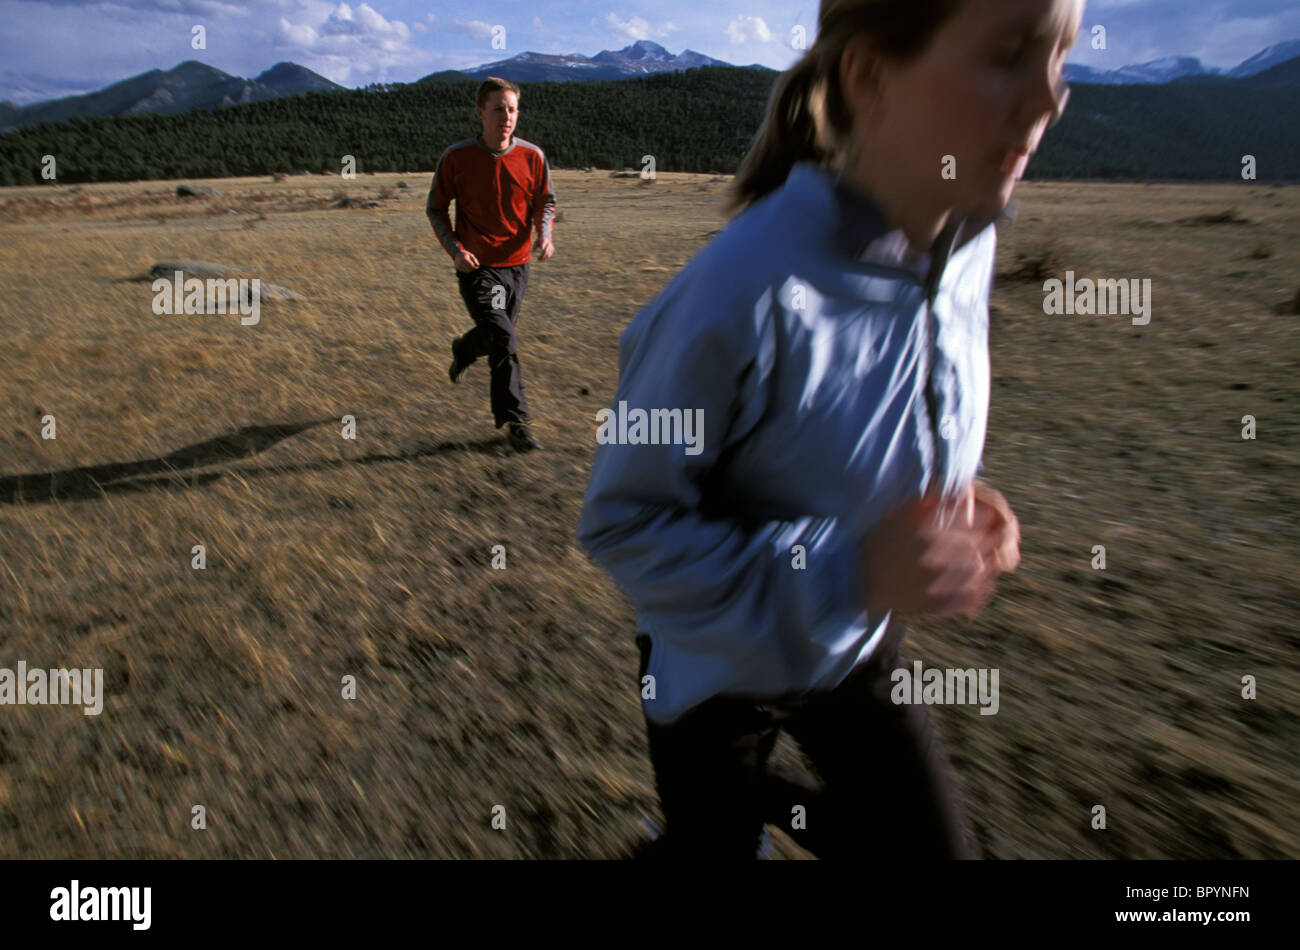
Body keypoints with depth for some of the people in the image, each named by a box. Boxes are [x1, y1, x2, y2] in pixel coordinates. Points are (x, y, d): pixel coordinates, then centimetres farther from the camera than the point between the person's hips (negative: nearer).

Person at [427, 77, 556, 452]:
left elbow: (545, 202, 9)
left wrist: (545, 235, -12)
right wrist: (455, 249, -14)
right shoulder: (456, 158, -9)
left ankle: (462, 350, 55)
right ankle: (514, 421, -6)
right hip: (476, 266, -4)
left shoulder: (532, 157, -3)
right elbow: (435, 208, 1)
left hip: (517, 264, 4)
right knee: (503, 341, -16)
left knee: (495, 335, 20)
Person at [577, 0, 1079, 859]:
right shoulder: (744, 289, -34)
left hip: (860, 646, 5)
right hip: (720, 661, -5)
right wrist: (847, 571, -36)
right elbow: (622, 520, -27)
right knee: (713, 841, 22)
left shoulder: (967, 242, -11)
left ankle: (757, 799, 42)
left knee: (931, 841, 17)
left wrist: (960, 502, -13)